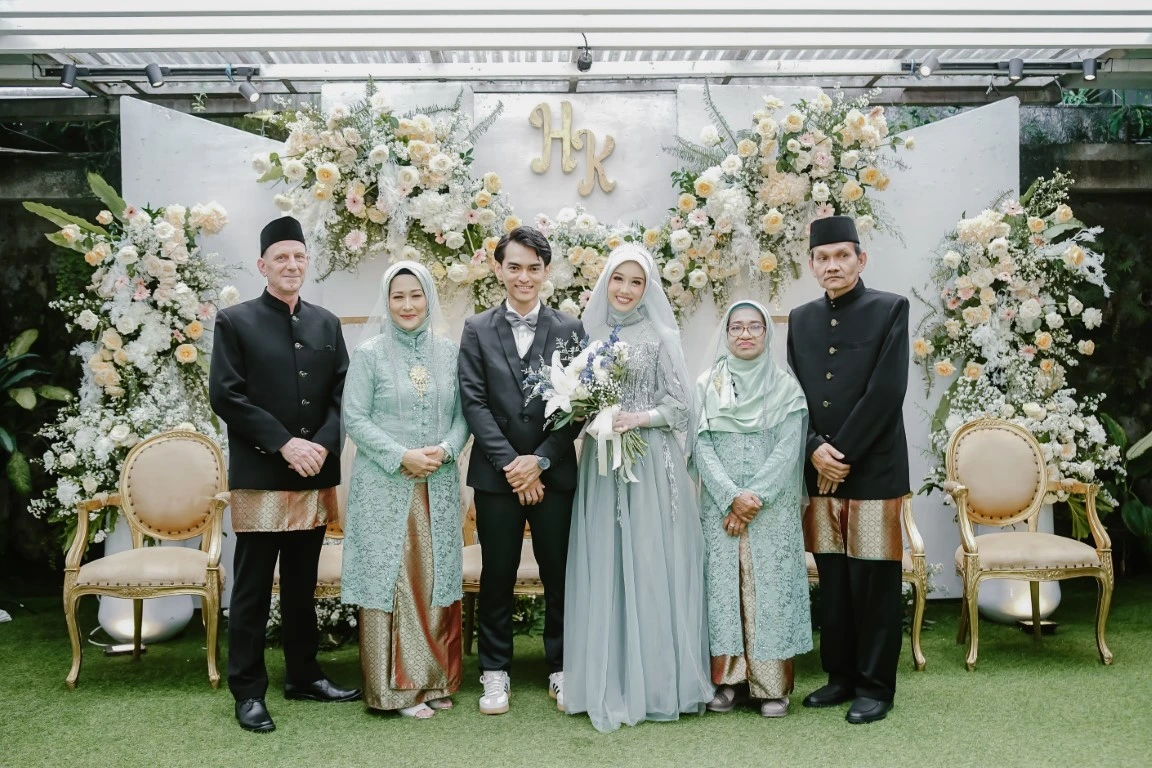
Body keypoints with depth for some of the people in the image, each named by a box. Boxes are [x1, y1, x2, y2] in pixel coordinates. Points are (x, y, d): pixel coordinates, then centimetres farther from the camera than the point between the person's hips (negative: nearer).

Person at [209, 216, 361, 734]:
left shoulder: (326, 324, 11)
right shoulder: (235, 322, -1)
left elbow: (342, 394, 8)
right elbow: (225, 395, -8)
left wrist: (321, 445, -9)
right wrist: (285, 443, -14)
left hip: (314, 473, 4)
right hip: (259, 475, -4)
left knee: (303, 584, 14)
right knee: (252, 589, 3)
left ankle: (303, 676, 27)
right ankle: (248, 691, 13)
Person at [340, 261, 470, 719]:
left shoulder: (448, 353, 7)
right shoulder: (369, 354, -2)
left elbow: (462, 414, 8)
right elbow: (354, 419, -6)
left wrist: (445, 449, -11)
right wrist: (402, 457, -15)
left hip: (439, 487, 3)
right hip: (385, 487, -3)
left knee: (436, 577, 8)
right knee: (389, 579, 0)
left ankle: (436, 679, 20)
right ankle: (396, 685, 11)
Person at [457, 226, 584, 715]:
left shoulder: (569, 329, 4)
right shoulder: (477, 330, 4)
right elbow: (474, 403, -3)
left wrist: (539, 460, -12)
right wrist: (509, 464, -12)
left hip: (554, 472, 0)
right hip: (496, 473, 0)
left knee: (560, 575, 7)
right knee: (497, 576, 7)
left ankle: (561, 669, 22)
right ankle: (495, 671, 21)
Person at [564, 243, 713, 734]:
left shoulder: (661, 336, 0)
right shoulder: (590, 334, 10)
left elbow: (681, 405, -2)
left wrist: (639, 418, -17)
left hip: (651, 464, -3)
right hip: (601, 462, 4)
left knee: (651, 567, -1)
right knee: (604, 569, 4)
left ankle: (657, 682, 11)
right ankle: (610, 683, 14)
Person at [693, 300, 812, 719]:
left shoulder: (786, 386, 4)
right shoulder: (707, 385, 6)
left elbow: (788, 449, -4)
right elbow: (701, 447, -1)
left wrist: (754, 497, -13)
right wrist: (733, 497, -12)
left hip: (773, 507, -1)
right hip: (720, 504, 1)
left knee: (770, 586, -1)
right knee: (723, 585, 1)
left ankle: (772, 684, 7)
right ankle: (728, 679, 10)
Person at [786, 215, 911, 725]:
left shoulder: (890, 310, -3)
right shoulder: (801, 319, 12)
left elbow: (886, 392, -11)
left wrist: (842, 455, -13)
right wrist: (815, 449, -7)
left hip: (874, 469, -4)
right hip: (820, 472, 4)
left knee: (874, 585, 2)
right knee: (833, 583, 11)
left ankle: (875, 686, 14)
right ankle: (841, 677, 24)